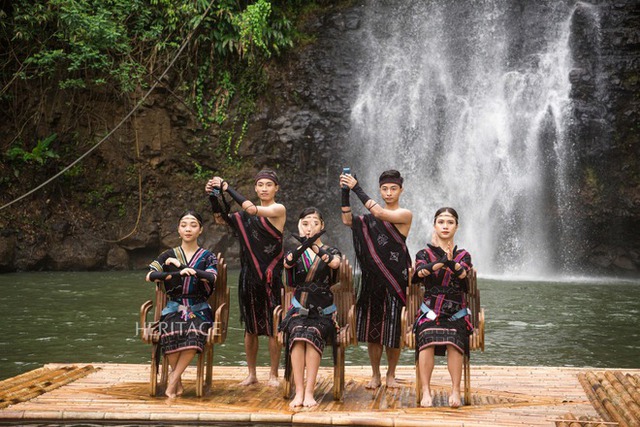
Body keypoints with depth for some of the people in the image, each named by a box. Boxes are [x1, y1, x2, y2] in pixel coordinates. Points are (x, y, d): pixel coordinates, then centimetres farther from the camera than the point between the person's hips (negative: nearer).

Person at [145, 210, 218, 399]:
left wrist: (181, 265, -13)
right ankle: (178, 382, -18)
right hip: (174, 307, 1)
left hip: (199, 309, 0)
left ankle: (174, 377, -22)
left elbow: (211, 277, -11)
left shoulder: (207, 256, 10)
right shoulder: (169, 255, 12)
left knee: (195, 333, -35)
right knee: (170, 332, -34)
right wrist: (177, 273, -17)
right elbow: (150, 276, -2)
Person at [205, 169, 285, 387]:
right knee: (250, 327, 8)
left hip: (271, 275, -5)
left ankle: (273, 374, 8)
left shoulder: (278, 210, -5)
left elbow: (251, 208, -20)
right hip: (249, 275, 5)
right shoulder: (247, 215, 13)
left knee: (273, 327, -2)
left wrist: (227, 187, -16)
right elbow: (222, 218, 13)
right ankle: (251, 374, 17)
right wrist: (214, 197, -3)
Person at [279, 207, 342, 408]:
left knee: (312, 334, -32)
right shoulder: (294, 253, 10)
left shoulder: (332, 252, 9)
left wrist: (314, 243, -28)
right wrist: (306, 242, -31)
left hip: (322, 310, -1)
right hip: (299, 308, 1)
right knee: (297, 335, -31)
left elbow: (334, 263, -18)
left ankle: (309, 392, -33)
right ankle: (299, 392, -32)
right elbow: (287, 262, -16)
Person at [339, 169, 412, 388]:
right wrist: (345, 193, -9)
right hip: (373, 277, 4)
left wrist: (357, 189, -18)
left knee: (394, 328, 0)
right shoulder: (371, 217, 13)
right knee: (373, 328, 5)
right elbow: (348, 221, 0)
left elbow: (380, 213, -19)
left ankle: (391, 374, 16)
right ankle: (375, 375, 16)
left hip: (395, 277, -4)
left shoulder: (405, 215, -3)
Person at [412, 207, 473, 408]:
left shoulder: (463, 255, 13)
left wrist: (452, 263, -30)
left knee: (454, 342, -30)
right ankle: (426, 391, -26)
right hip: (430, 311, 0)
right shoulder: (424, 254, 11)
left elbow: (463, 274, -11)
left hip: (456, 314, 0)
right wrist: (443, 262, -25)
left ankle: (455, 391, -22)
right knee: (427, 339, -30)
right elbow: (419, 273, -13)